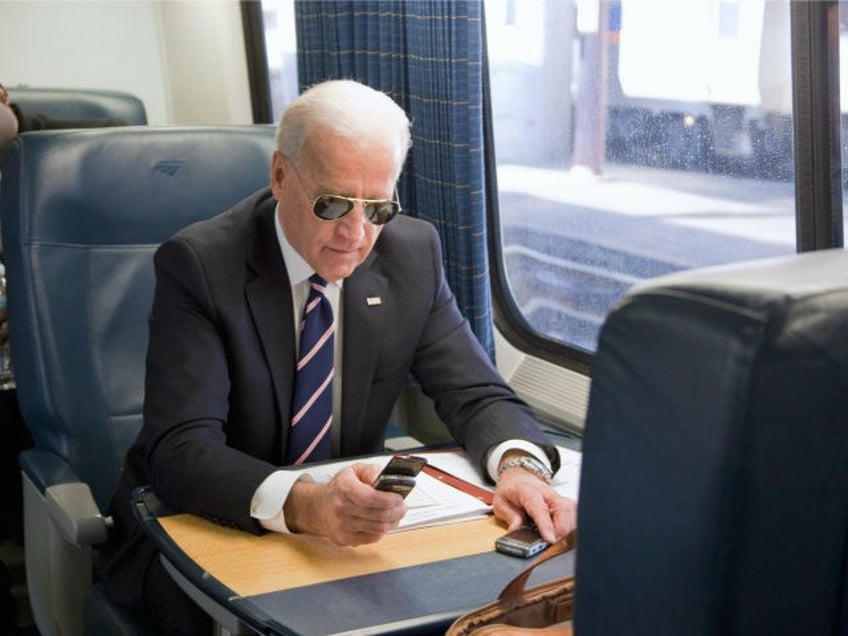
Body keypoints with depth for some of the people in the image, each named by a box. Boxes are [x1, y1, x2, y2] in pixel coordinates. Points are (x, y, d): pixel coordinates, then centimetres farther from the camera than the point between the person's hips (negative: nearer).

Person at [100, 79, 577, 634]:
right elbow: (181, 450, -27)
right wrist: (302, 504, -47)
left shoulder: (412, 254, -5)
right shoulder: (199, 265, -19)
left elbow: (478, 395, -2)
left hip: (351, 526, 4)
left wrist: (518, 465, -26)